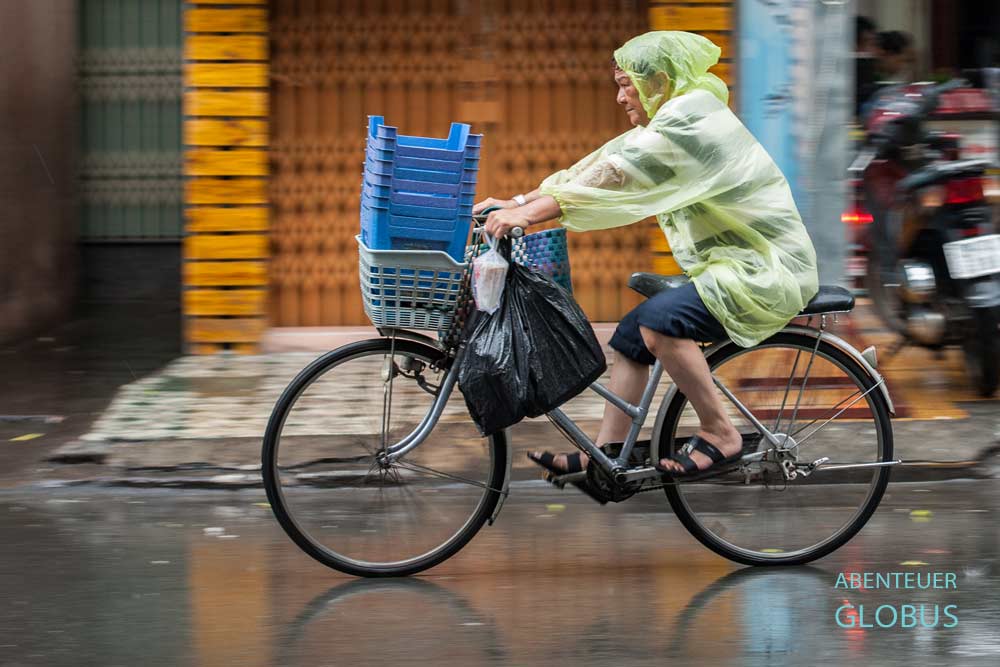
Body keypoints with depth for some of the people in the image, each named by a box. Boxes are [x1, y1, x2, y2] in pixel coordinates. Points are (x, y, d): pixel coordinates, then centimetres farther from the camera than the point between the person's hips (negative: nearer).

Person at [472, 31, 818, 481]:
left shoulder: (692, 116, -17)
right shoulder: (666, 125, 13)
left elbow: (618, 175, -26)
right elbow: (602, 163, 10)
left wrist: (531, 213, -29)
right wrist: (519, 203, 1)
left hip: (770, 273, -10)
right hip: (729, 264, 10)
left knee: (659, 320, -28)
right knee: (632, 337, 7)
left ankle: (719, 434, -18)